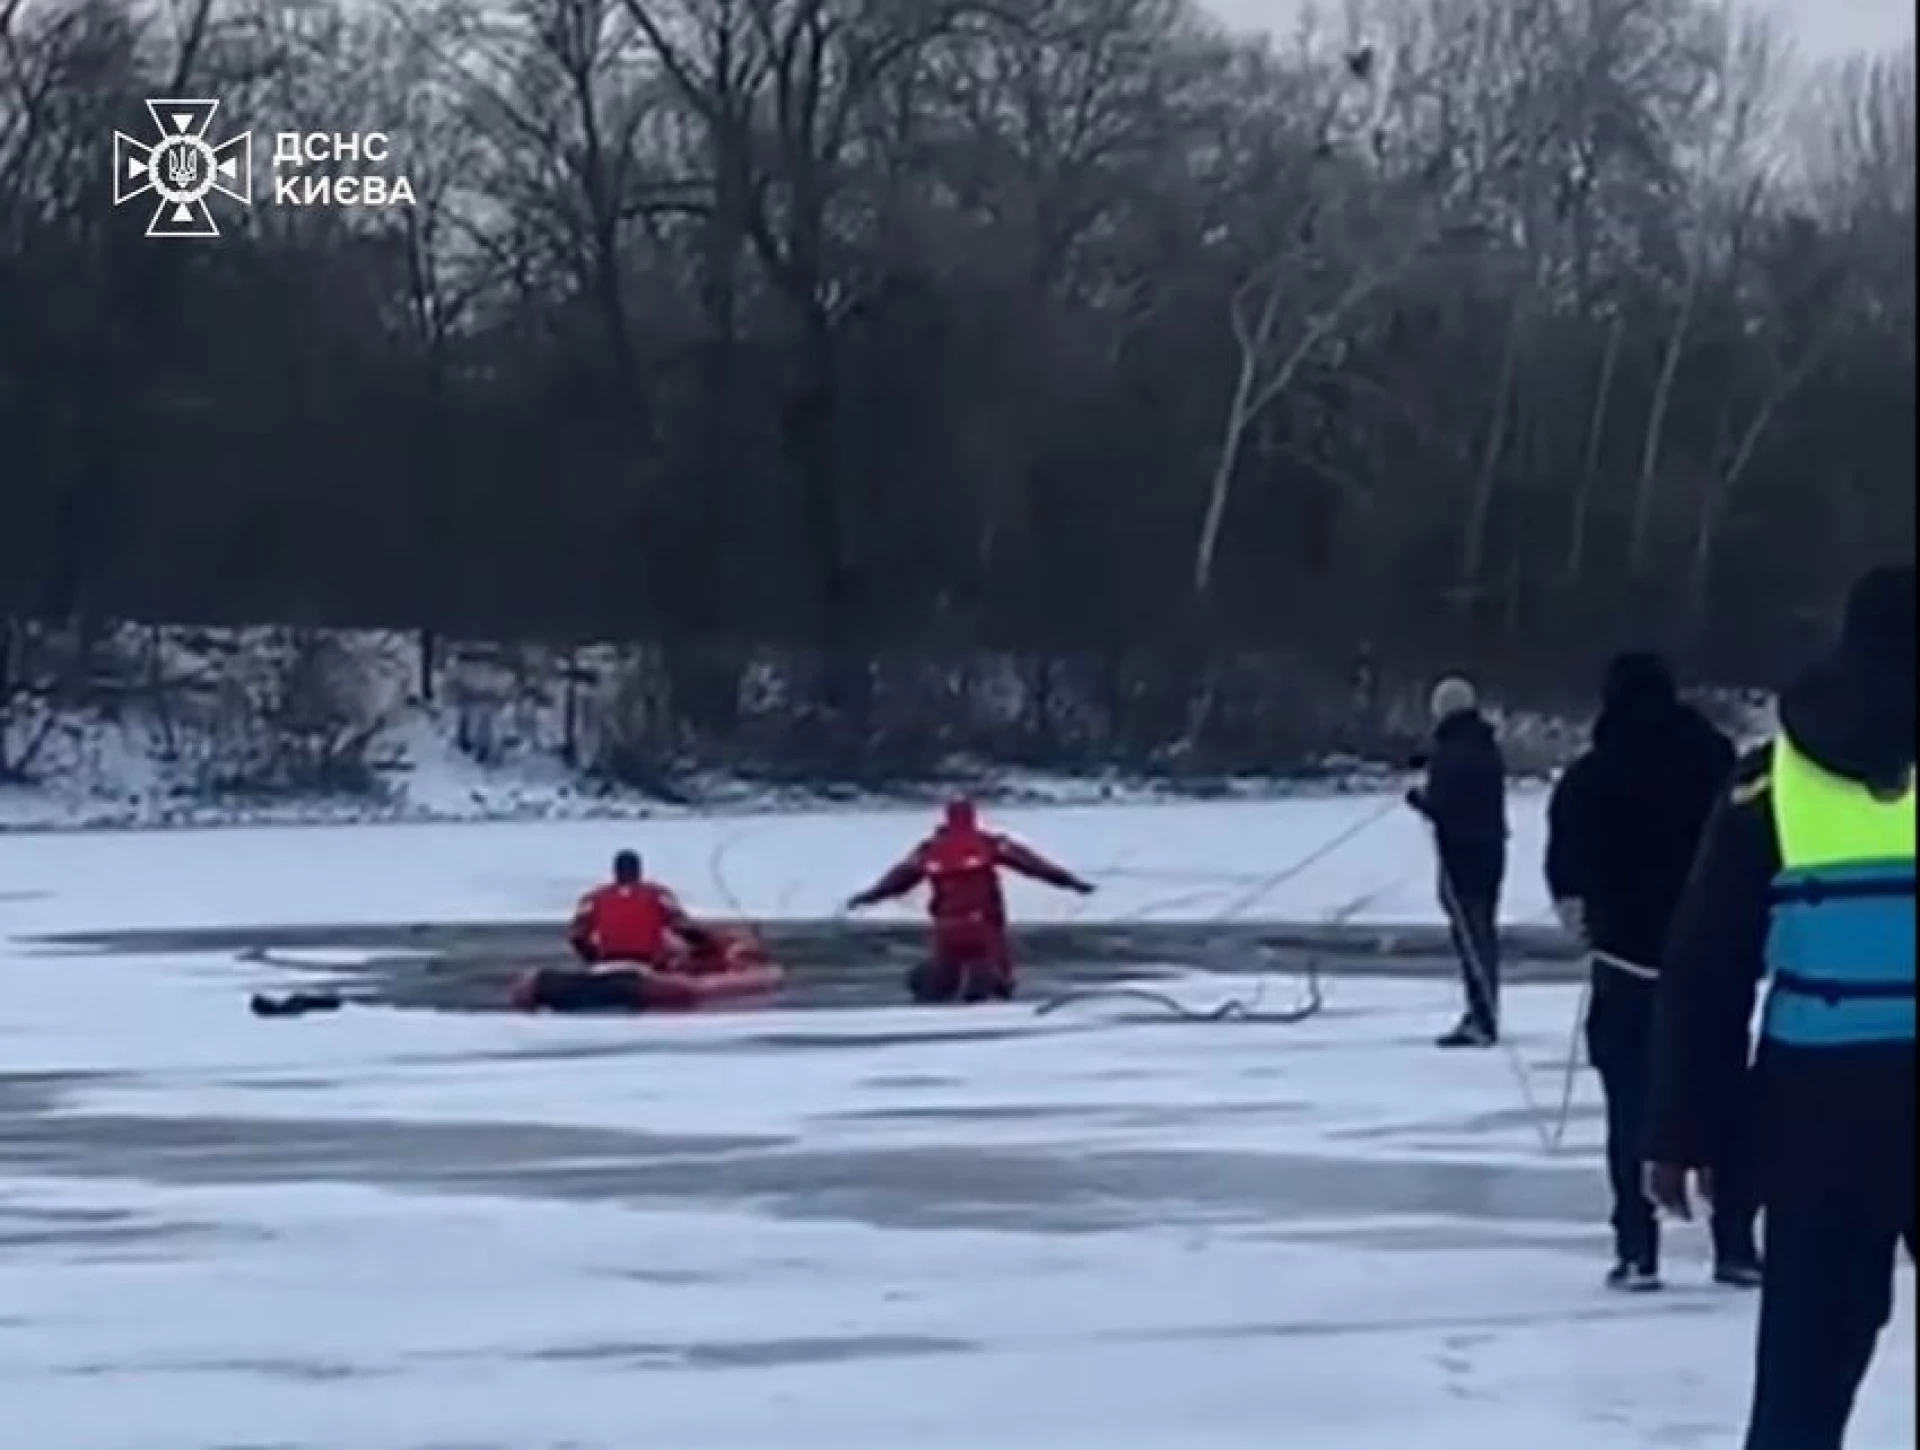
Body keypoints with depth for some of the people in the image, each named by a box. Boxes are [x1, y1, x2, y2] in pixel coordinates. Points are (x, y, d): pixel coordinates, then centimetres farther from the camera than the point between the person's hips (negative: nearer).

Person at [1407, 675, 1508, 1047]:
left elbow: (1439, 807, -20)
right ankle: (1482, 1014, 23)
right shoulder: (1489, 749, 11)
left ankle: (1484, 1019, -13)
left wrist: (1418, 797, 1)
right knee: (1483, 933, 15)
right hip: (1491, 848, 9)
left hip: (1460, 853, -9)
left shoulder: (1448, 754, -17)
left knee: (1469, 935, -9)